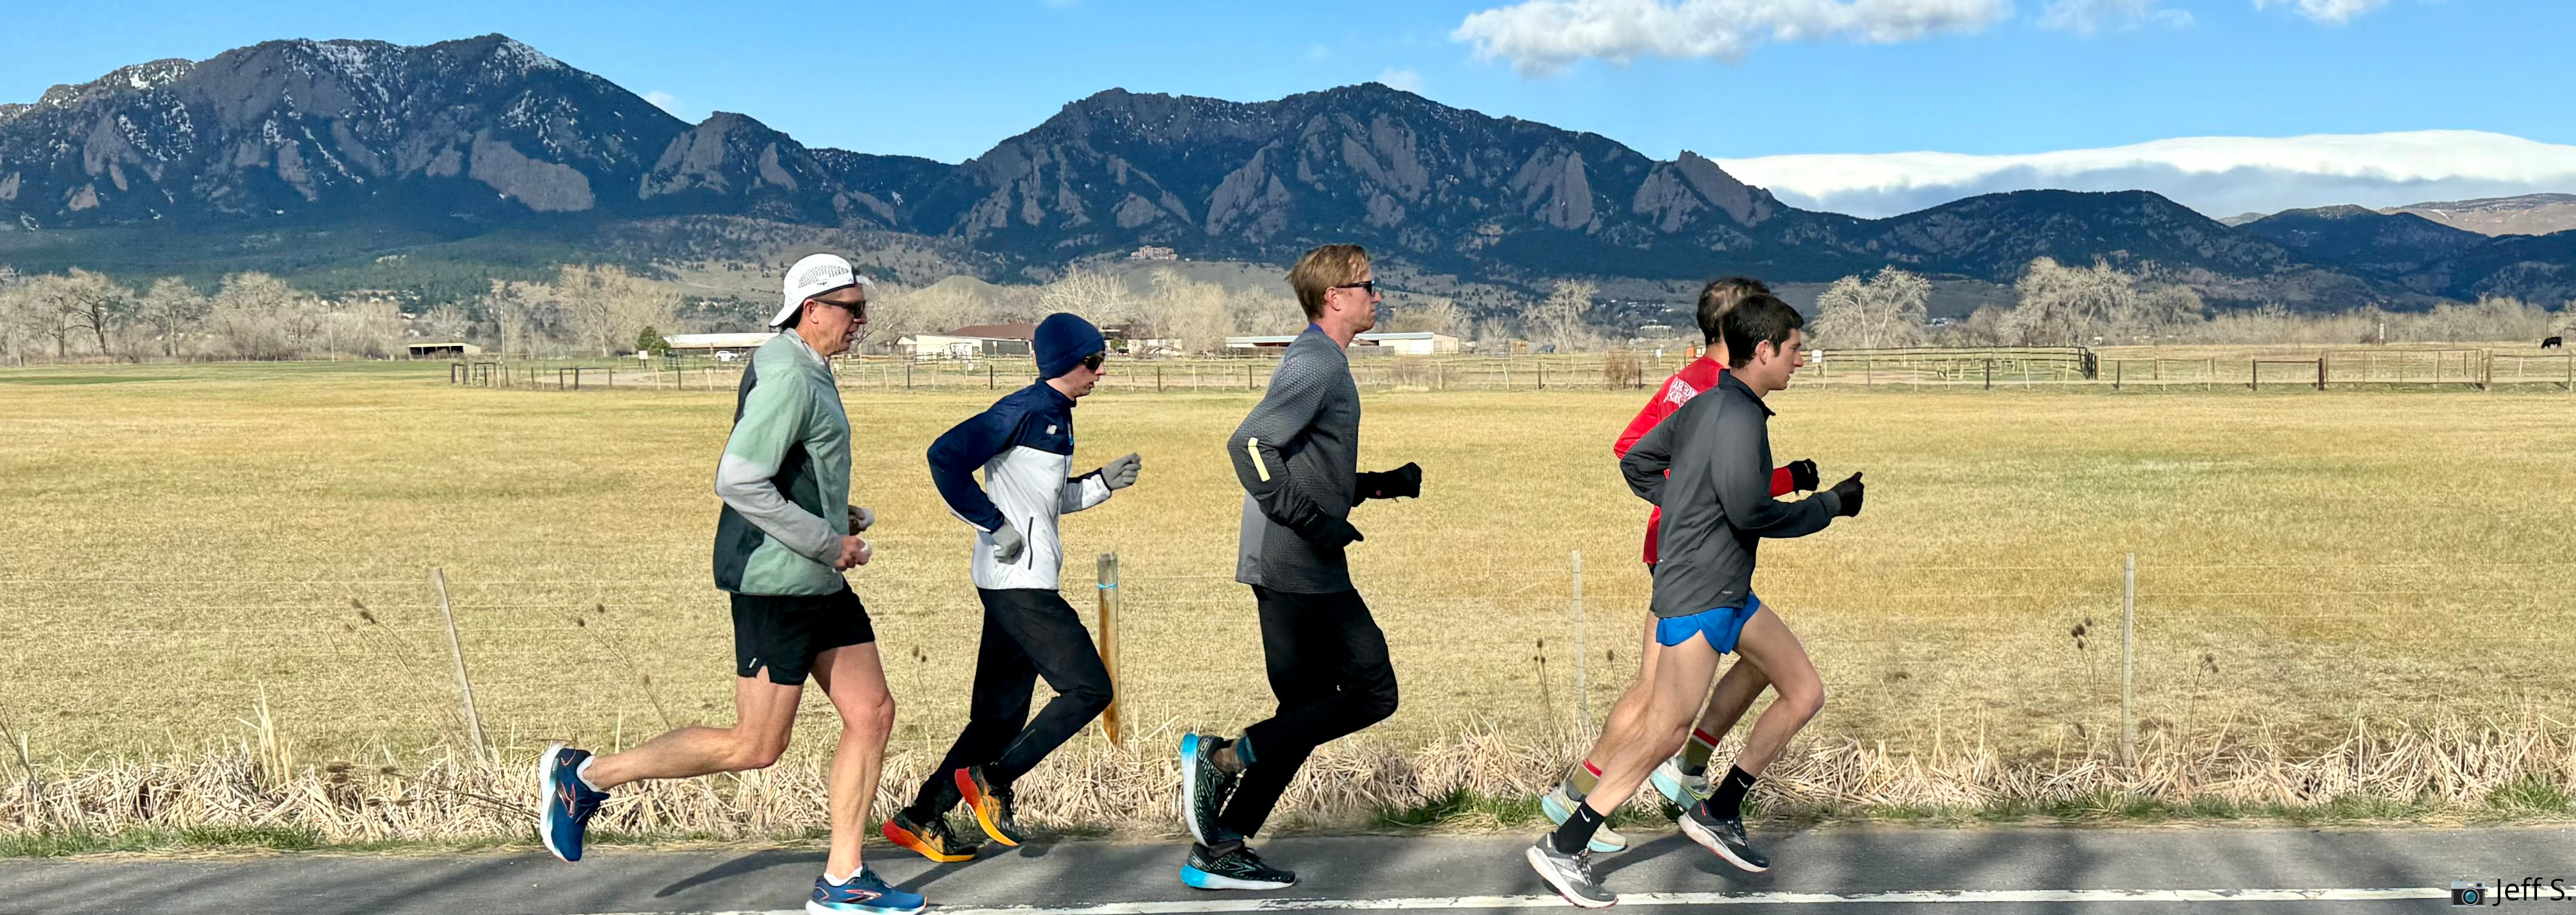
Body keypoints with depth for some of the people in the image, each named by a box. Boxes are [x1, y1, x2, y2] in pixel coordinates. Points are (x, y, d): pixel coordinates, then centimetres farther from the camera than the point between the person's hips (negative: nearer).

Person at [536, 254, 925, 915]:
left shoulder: (807, 373, 15)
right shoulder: (787, 376, -17)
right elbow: (738, 481, -24)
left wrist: (837, 515, 12)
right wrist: (827, 541, -19)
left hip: (819, 585, 10)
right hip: (778, 583, -10)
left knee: (872, 713, 6)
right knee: (755, 748, -3)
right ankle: (585, 776, 10)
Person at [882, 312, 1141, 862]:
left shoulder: (1057, 417, 17)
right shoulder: (1024, 410, -12)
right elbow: (946, 457, -20)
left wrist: (1103, 483, 14)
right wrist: (994, 525, -19)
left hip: (1027, 584, 10)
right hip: (1018, 583, -10)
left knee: (1002, 715, 10)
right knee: (1090, 688, -9)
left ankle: (921, 819, 15)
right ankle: (992, 779, -3)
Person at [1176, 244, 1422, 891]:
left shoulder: (1323, 363, 21)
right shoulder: (1314, 363, -12)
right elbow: (1250, 445, -24)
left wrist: (1387, 484, 19)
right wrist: (1312, 523, -24)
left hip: (1301, 571, 10)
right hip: (1300, 570, -10)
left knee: (1307, 714, 10)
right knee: (1372, 693, -7)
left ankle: (1219, 850, 12)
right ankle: (1223, 757, -8)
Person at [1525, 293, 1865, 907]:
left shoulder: (1704, 406, 11)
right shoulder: (1739, 415, -18)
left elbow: (1637, 464, 18)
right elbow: (1749, 512, -24)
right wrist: (1831, 505, -12)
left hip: (1731, 592, 10)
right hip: (1696, 595, -10)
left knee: (1805, 694, 12)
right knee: (1665, 731, -7)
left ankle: (1719, 814, 18)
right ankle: (1563, 849, 0)